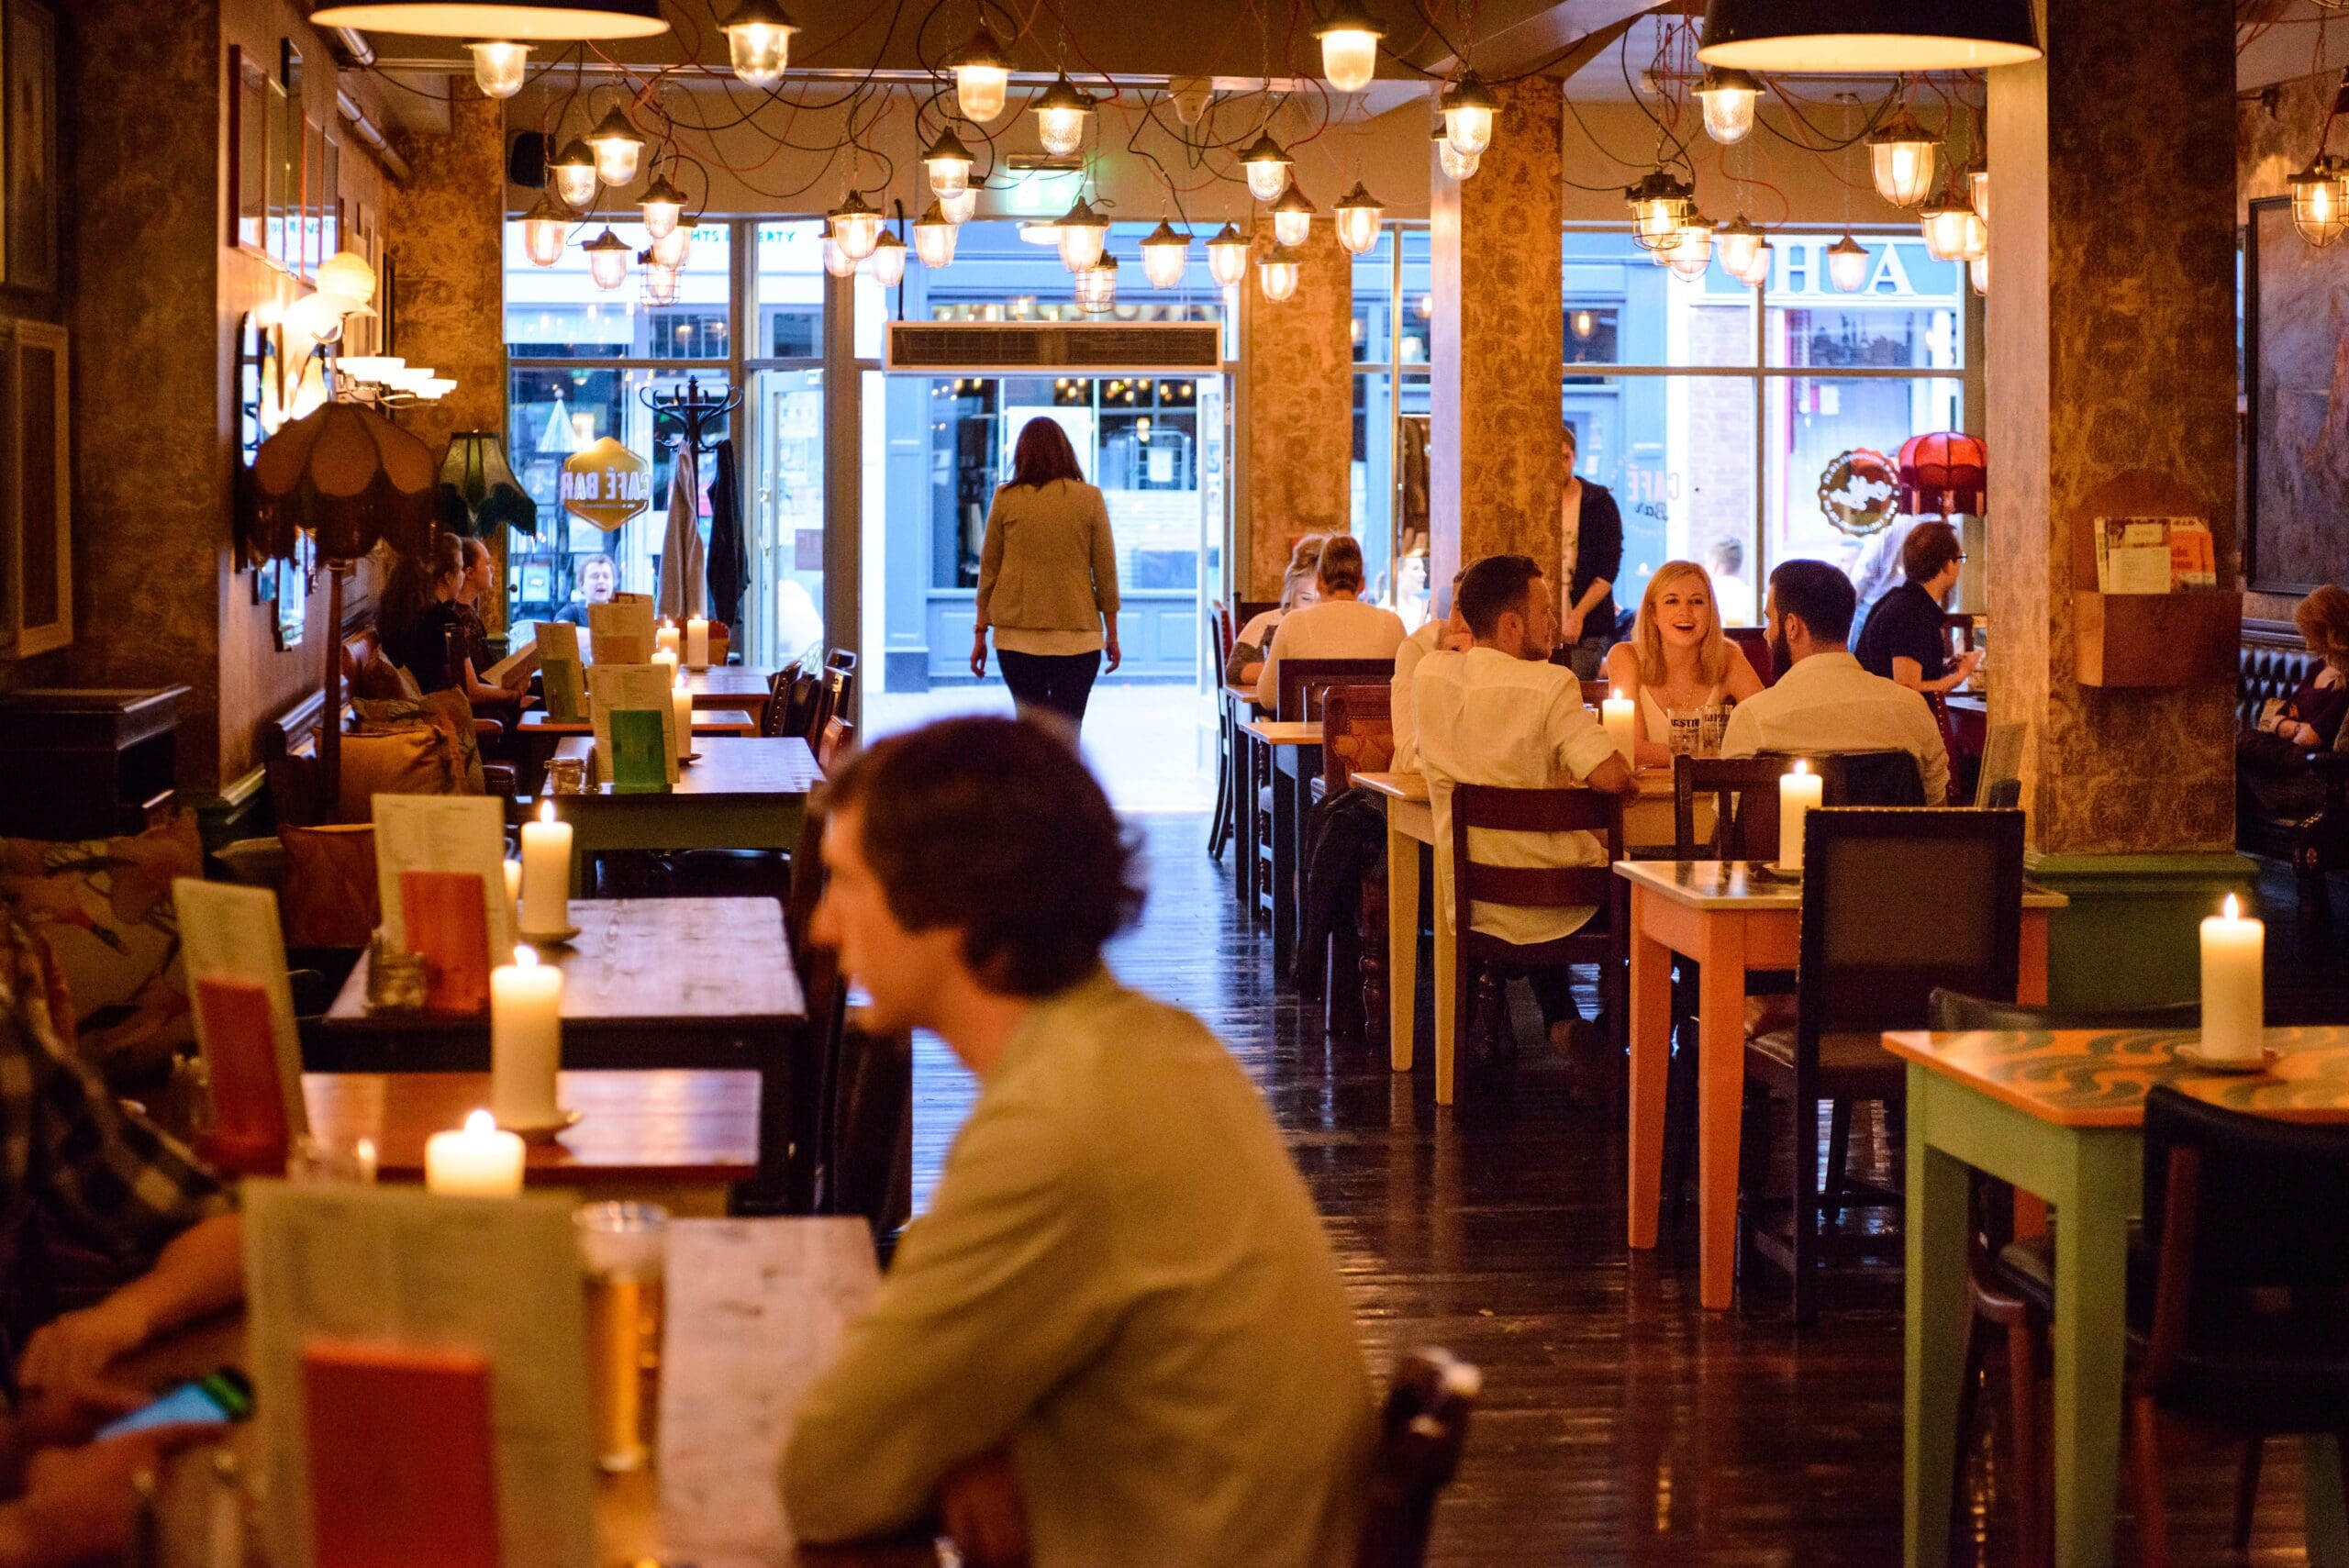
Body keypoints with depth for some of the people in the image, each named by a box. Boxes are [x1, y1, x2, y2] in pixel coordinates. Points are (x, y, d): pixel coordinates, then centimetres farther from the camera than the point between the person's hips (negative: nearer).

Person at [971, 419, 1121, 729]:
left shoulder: (1005, 498, 1)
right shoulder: (1090, 499, -1)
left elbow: (988, 569, 5)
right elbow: (1105, 571, 3)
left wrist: (980, 633, 13)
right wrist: (1112, 635, 12)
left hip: (1017, 638, 1)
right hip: (1076, 636, -1)